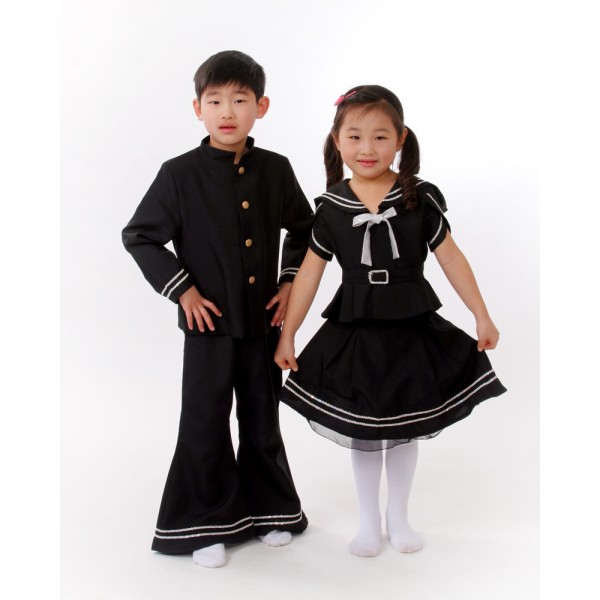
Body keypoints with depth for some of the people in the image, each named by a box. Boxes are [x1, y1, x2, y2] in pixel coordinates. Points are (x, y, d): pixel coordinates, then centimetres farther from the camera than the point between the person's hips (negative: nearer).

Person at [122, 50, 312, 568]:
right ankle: (207, 523, 21)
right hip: (210, 323, -3)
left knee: (263, 420, 15)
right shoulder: (180, 174, -8)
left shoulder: (276, 170, 1)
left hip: (265, 321, 3)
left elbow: (303, 227, 16)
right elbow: (139, 236, -4)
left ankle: (269, 509, 33)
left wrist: (291, 281, 5)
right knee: (205, 424, 5)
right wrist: (181, 289, -9)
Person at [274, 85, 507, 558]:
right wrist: (287, 334, 1)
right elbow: (310, 273, 0)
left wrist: (482, 316, -1)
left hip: (412, 330, 0)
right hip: (353, 333, 0)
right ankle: (369, 521, 30)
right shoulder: (332, 207, -4)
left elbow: (451, 258, -1)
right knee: (362, 433, 11)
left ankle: (399, 518, 33)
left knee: (405, 431, 14)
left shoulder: (420, 198, -7)